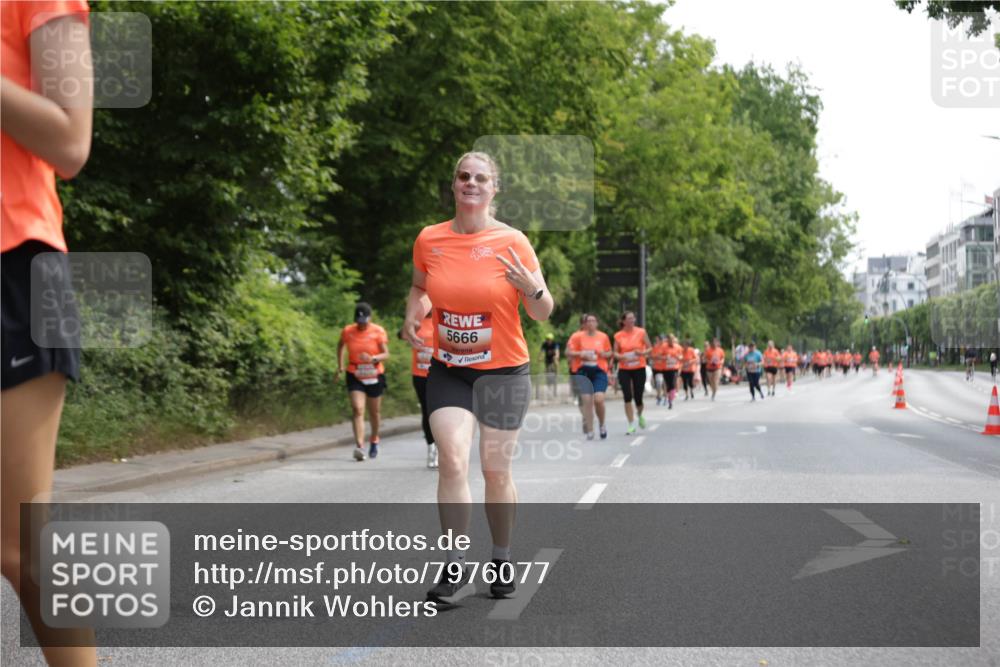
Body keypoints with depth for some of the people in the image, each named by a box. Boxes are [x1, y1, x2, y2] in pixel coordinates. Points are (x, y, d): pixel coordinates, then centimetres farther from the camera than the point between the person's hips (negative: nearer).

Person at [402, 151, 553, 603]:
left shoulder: (512, 242, -9)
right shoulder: (429, 239, -1)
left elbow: (542, 314, -3)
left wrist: (533, 290, -25)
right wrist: (412, 314, -2)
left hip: (504, 371, -1)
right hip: (447, 370, 1)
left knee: (496, 471, 6)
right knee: (452, 459, -16)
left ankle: (502, 560, 27)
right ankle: (454, 564, -7)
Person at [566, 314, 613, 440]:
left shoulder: (603, 337, 8)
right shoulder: (577, 336, 2)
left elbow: (609, 353, 19)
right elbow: (568, 352, 1)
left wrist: (605, 354, -4)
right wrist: (580, 354, -15)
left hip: (599, 371, 1)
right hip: (583, 371, -1)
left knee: (599, 399, -15)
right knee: (587, 400, -5)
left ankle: (602, 424, 11)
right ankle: (589, 431, 4)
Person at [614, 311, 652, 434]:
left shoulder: (641, 332, -2)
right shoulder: (618, 335, 1)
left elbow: (650, 348, 2)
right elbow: (615, 353, 7)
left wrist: (643, 352, -18)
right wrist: (621, 357, -15)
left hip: (639, 368, -1)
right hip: (624, 370, 1)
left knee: (638, 398, 1)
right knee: (627, 397, -8)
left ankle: (639, 415, 34)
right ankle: (631, 425, 0)